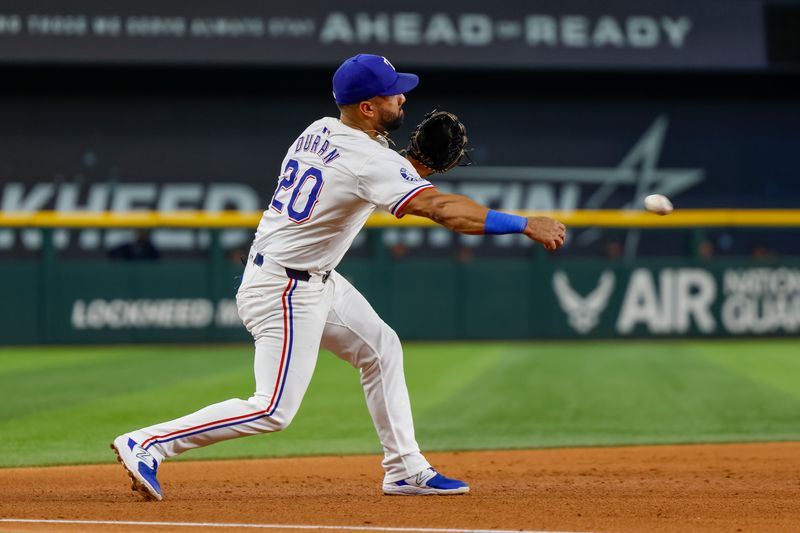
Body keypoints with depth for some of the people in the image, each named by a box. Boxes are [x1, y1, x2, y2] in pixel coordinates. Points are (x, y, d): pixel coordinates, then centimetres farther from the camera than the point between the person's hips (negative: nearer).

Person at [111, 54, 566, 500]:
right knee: (274, 410, -10)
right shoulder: (369, 160, -23)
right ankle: (147, 445, -7)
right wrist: (525, 225, -30)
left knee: (381, 348, 16)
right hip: (284, 290, -10)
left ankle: (406, 469, 20)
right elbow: (441, 208, -31)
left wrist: (411, 171, 5)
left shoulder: (319, 131, 3)